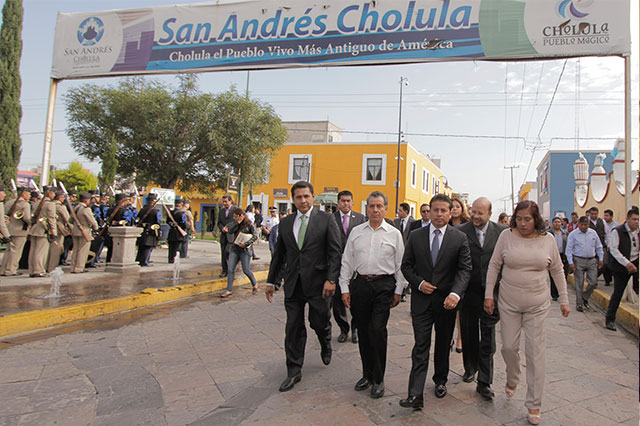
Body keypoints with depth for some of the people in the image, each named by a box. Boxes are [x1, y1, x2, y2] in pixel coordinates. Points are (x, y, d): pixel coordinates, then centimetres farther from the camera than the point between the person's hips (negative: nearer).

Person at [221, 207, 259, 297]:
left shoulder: (249, 224, -6)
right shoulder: (235, 223, 9)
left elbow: (255, 236, -12)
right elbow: (230, 231, -6)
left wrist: (246, 243, -22)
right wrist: (238, 223, -13)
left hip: (244, 250, -5)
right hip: (234, 249, 5)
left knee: (246, 270, 1)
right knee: (230, 269, -2)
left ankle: (255, 284, 26)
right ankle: (229, 290, 4)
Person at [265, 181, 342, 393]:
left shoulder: (326, 220, -2)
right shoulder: (285, 223, 9)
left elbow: (334, 252, -6)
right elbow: (279, 254, 15)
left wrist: (331, 279, -15)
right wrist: (271, 281, 15)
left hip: (317, 282, -3)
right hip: (293, 284, 3)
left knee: (320, 322, 9)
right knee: (293, 328, 7)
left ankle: (326, 346, 43)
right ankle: (294, 371, 20)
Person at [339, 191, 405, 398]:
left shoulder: (394, 234, 3)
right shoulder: (356, 232, 8)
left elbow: (400, 265, 5)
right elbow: (346, 262, 9)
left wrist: (398, 291, 1)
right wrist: (344, 288, 4)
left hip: (383, 285, -2)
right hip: (359, 284, 3)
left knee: (377, 330, -10)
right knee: (363, 332, 9)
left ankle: (378, 379, 7)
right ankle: (367, 374, 26)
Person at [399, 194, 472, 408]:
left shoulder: (460, 238, -2)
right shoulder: (416, 236, 1)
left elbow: (464, 269, -8)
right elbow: (406, 265, 6)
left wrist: (455, 293, -24)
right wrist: (419, 283, -11)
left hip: (446, 300, 1)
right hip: (421, 300, 0)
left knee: (443, 344, 17)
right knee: (421, 346, -3)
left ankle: (440, 380, 38)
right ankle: (415, 395, -3)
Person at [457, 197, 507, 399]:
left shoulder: (502, 232, -2)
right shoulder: (461, 231, -6)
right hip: (468, 292, 1)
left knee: (488, 337, 2)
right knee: (469, 334, 16)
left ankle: (484, 382, 10)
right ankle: (470, 368, 38)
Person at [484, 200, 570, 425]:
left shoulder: (548, 239, -2)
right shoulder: (506, 236, -5)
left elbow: (557, 270, 8)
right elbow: (494, 266, 0)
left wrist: (564, 300, 7)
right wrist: (488, 295, -2)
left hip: (537, 306, 0)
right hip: (508, 303, 0)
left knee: (535, 352, 3)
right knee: (509, 347, 7)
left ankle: (534, 404, 16)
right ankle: (512, 380, 39)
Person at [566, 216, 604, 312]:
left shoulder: (593, 233, 7)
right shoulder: (573, 234, -4)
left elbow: (599, 247, 16)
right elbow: (569, 249, -5)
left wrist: (600, 259, 11)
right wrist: (571, 262, -11)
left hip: (592, 261, 3)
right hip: (578, 261, -3)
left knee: (593, 282, 1)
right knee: (579, 283, 1)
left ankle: (585, 298, 24)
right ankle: (579, 303, 12)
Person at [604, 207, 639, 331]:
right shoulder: (617, 231, -10)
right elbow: (613, 249, -15)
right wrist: (626, 263, -22)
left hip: (635, 263, 4)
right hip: (621, 266, -4)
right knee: (617, 293, 2)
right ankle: (609, 319, 13)